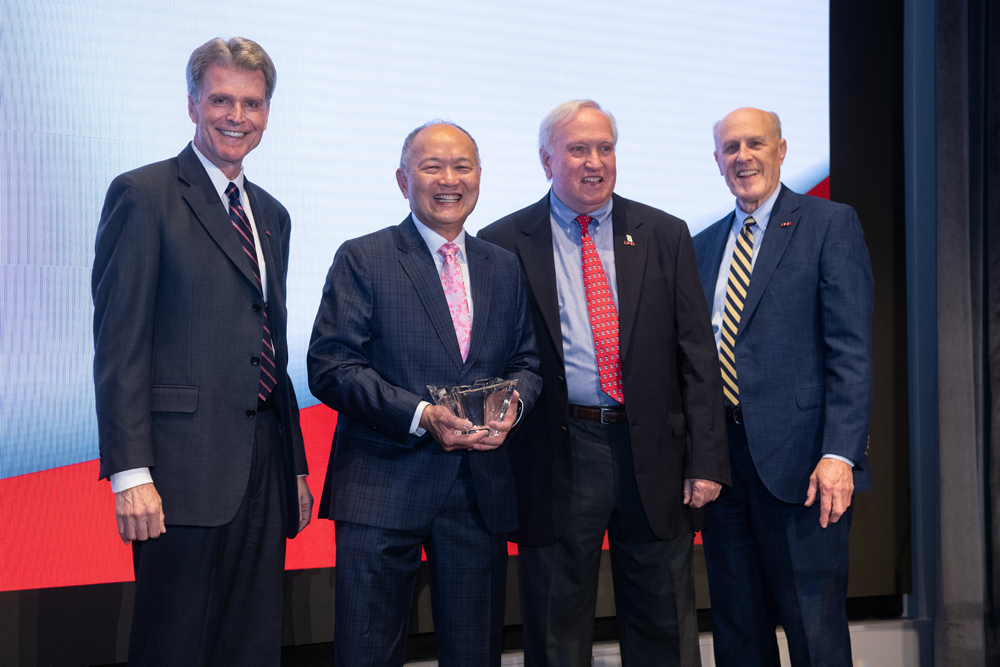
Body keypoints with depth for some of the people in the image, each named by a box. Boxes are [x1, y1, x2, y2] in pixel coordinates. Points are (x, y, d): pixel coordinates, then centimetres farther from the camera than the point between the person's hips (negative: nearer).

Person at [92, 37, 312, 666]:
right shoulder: (143, 195, -4)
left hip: (265, 468, 7)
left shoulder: (272, 214, 19)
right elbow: (119, 343, -10)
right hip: (186, 467, -7)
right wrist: (131, 472, -17)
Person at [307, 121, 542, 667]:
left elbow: (527, 360, 17)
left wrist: (512, 404, -7)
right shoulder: (362, 260, 0)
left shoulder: (503, 268, 15)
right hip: (382, 489, -4)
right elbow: (330, 367, -8)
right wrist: (421, 416, -19)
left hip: (481, 492, 4)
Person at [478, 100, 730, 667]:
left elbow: (698, 354, 4)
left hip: (654, 455, 2)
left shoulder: (665, 236, 7)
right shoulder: (504, 243, 2)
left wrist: (707, 460, -4)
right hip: (557, 462, -1)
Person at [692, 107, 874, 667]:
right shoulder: (706, 244, 17)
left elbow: (852, 349, -9)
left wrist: (839, 453, -18)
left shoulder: (832, 224, -1)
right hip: (721, 458, 6)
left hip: (798, 460, -5)